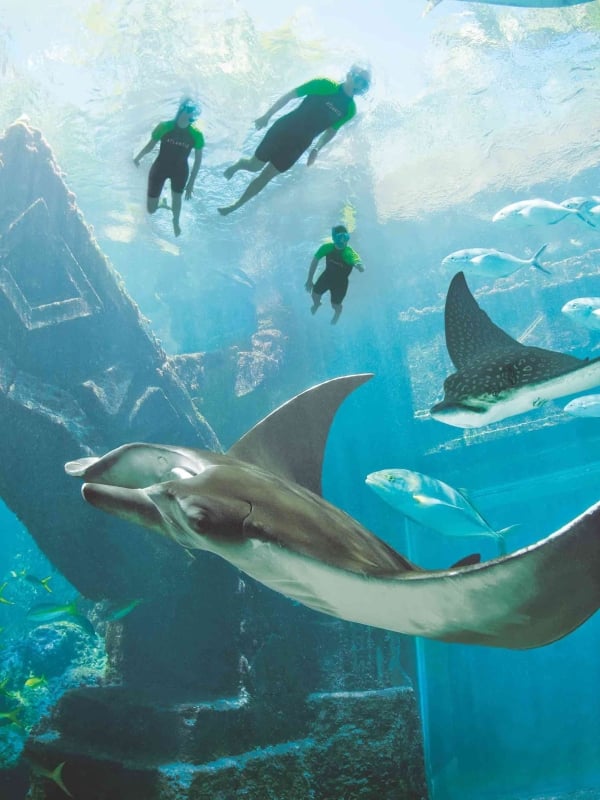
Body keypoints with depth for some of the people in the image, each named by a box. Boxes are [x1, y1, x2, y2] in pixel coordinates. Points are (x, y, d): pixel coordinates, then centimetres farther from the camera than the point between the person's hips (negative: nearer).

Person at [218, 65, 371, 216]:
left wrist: (316, 150, 5)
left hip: (299, 144, 3)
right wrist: (267, 116, -11)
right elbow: (291, 95, -9)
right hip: (284, 129, -3)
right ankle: (238, 165, 42)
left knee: (266, 176, 6)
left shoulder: (350, 109, -3)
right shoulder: (326, 85, -15)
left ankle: (235, 206, 18)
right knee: (255, 165, 5)